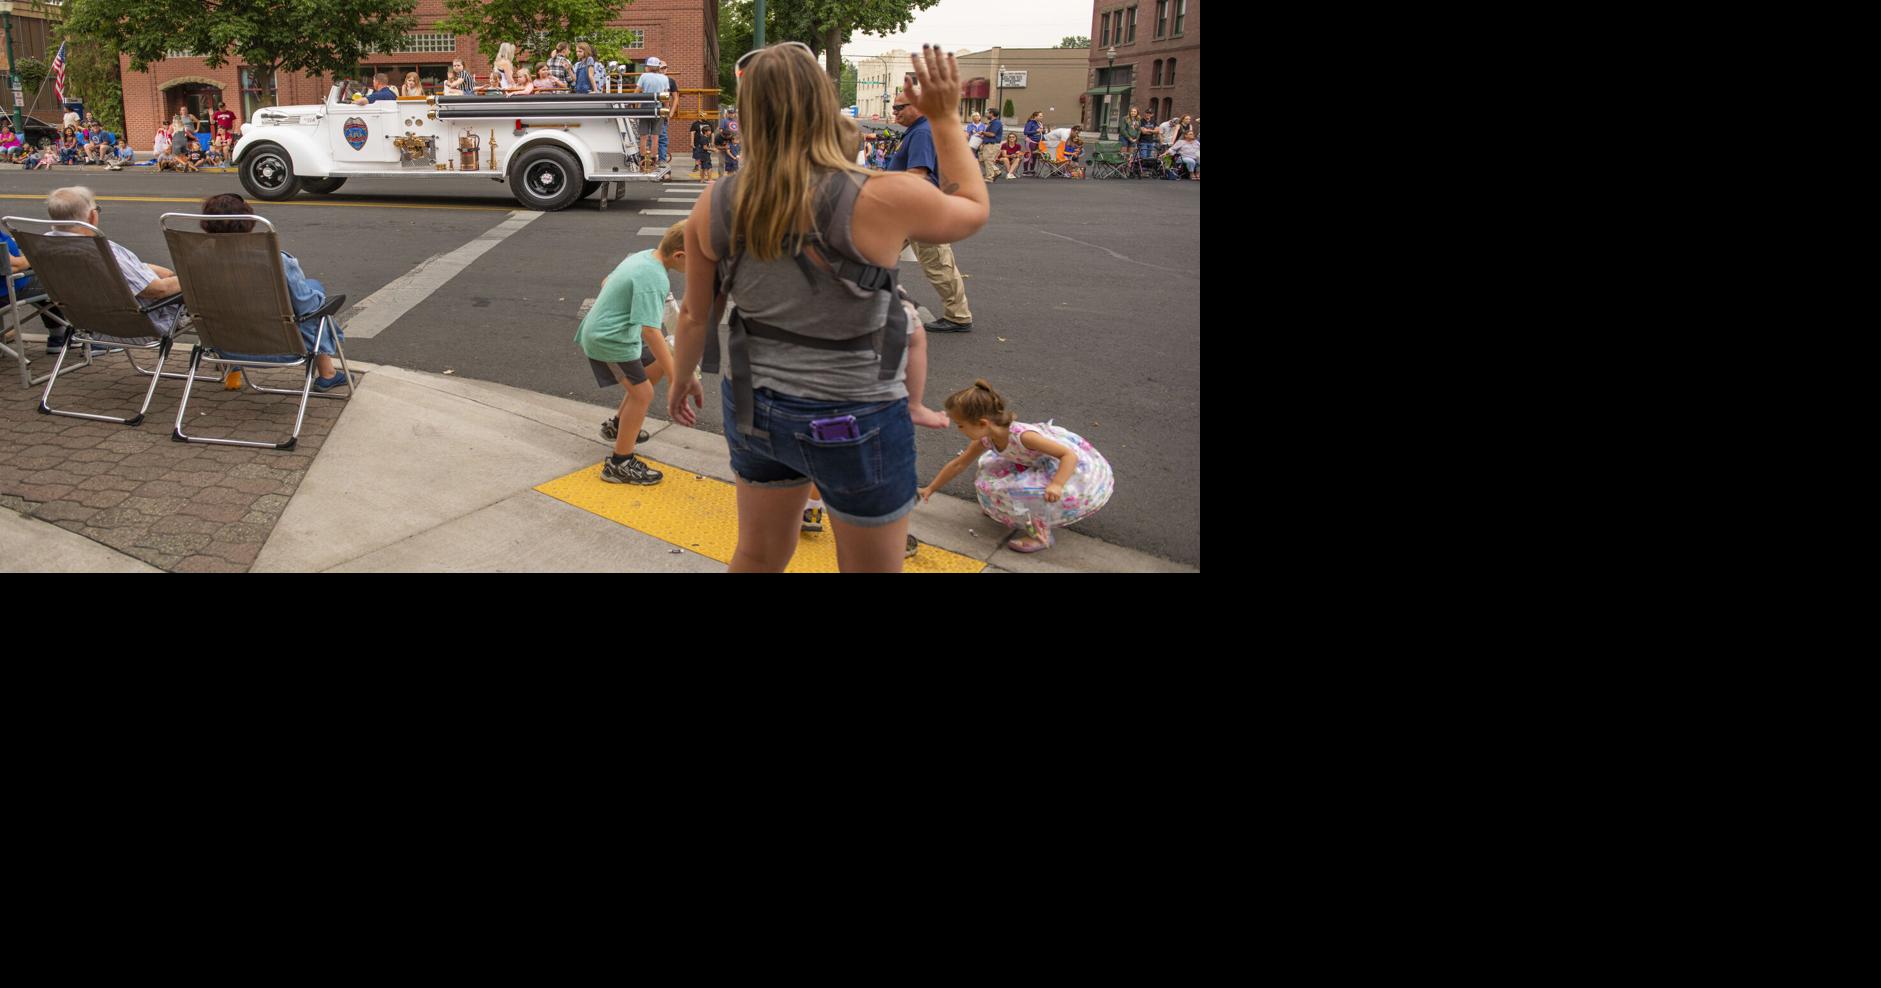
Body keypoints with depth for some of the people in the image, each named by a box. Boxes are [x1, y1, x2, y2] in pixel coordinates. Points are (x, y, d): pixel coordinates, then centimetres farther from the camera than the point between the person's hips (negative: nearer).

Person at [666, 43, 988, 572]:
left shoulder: (716, 205, -9)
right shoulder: (884, 199, -21)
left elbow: (695, 315, 4)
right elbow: (974, 209, 0)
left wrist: (680, 378, 22)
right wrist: (945, 117, 9)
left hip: (754, 408, 5)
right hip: (854, 424, -4)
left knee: (758, 557, 24)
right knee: (871, 565, 15)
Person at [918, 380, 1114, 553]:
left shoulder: (1022, 436, -34)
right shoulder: (986, 439, -10)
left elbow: (1069, 455, -32)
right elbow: (959, 464, 7)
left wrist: (1056, 485, -46)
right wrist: (931, 489, 15)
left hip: (1075, 468, -9)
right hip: (1049, 467, 9)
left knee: (1021, 489, -29)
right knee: (991, 463, 6)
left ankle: (1042, 536, -7)